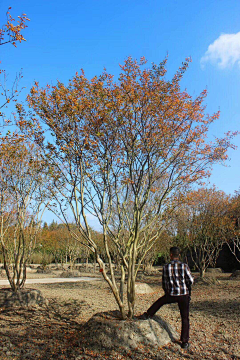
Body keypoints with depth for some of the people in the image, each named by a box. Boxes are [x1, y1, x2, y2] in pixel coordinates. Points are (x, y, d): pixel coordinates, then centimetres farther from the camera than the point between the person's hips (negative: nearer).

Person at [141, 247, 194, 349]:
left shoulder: (166, 267, -6)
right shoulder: (184, 266, -11)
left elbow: (164, 284, 5)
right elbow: (191, 281, -6)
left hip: (171, 295, 1)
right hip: (184, 295, 0)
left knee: (159, 302, 28)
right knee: (185, 318, 13)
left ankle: (148, 314, 41)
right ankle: (185, 342, 18)